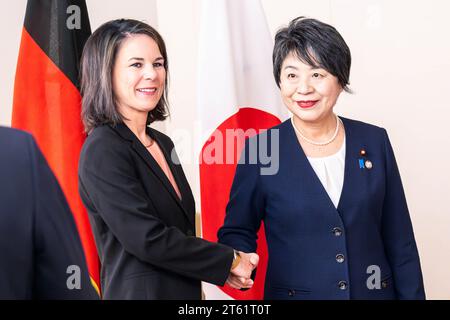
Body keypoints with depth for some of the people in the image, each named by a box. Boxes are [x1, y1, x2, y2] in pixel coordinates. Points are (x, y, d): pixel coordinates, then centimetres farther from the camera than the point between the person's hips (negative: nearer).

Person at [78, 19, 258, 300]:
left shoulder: (162, 143, 7)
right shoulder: (103, 150, -17)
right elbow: (147, 239, -22)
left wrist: (219, 268, -4)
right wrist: (230, 261, -13)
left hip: (184, 290, 7)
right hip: (140, 291, -7)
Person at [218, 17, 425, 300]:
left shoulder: (375, 141, -3)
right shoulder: (260, 149, -9)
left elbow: (399, 240, 1)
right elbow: (237, 230, -2)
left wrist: (412, 295, -2)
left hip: (373, 291, 2)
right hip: (294, 292, -2)